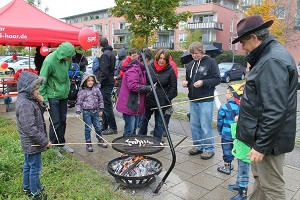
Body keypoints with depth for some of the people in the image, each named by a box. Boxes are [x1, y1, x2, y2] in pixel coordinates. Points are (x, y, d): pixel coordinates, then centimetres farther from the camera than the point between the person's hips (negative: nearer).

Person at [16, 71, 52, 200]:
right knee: (35, 168, 6)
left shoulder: (28, 100, 3)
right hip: (33, 144, -10)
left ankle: (27, 188, 43)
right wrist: (45, 141, -20)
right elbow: (31, 129, -28)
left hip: (28, 143, 10)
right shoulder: (24, 104, -27)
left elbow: (38, 114, 14)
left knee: (28, 165, 24)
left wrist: (41, 104, -5)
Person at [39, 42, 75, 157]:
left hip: (64, 94, 6)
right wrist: (44, 99, -13)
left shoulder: (67, 59, -3)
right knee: (55, 122, 0)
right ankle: (54, 146, 17)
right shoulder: (49, 61, -22)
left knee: (63, 120, 14)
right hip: (53, 96, -6)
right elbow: (42, 81, -15)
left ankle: (61, 143, 28)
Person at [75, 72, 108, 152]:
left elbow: (100, 99, 11)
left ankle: (100, 141, 28)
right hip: (86, 112, -3)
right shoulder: (82, 91, -6)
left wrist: (100, 109, 11)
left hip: (95, 111, 3)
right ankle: (88, 144, 16)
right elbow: (79, 102, -4)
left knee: (98, 127, 10)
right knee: (88, 128, 4)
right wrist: (78, 113, -8)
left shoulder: (96, 89, 2)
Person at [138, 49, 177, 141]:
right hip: (148, 100, 4)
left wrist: (166, 100, -11)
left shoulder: (170, 71, -6)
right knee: (144, 120, 16)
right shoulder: (150, 67, 1)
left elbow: (173, 88, -4)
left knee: (159, 123, 9)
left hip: (161, 102, -3)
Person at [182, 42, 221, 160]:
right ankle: (198, 146, 27)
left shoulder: (210, 62, -5)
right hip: (193, 100, 7)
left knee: (205, 126, -3)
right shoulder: (190, 65, 14)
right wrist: (186, 83, 3)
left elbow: (217, 79, -9)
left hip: (206, 100, -7)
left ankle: (209, 149, 12)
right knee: (194, 125, 12)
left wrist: (203, 82, -21)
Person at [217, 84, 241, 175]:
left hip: (227, 134, -5)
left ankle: (227, 167, 19)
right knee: (235, 149, 19)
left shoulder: (224, 108, -20)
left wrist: (220, 131, 6)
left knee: (227, 150, 8)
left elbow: (220, 121, -10)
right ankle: (229, 164, 34)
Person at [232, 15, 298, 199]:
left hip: (268, 139, -10)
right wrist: (251, 86, 16)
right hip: (261, 135, 11)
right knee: (259, 178, 24)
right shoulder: (270, 54, 11)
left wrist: (261, 145, -23)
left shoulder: (273, 61, -23)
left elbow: (274, 111, -28)